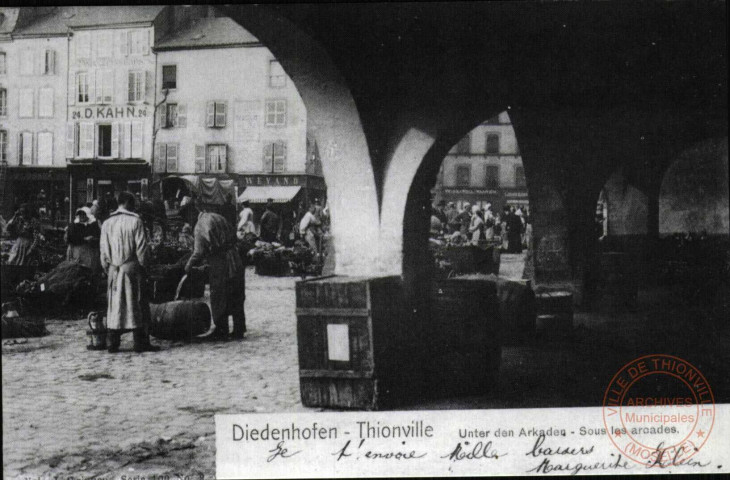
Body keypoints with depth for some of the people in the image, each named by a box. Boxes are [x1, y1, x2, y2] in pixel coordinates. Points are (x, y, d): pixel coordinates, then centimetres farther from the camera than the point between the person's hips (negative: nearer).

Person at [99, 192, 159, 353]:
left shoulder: (107, 223, 6)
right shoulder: (135, 221, -7)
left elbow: (103, 249, 7)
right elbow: (141, 247, -8)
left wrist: (107, 268, 14)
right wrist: (143, 264, 3)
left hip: (114, 270, 4)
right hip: (132, 268, -4)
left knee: (114, 305, 7)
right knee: (137, 305, 1)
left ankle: (113, 344, 7)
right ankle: (140, 342, 0)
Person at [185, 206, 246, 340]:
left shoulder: (200, 226, -5)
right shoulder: (219, 218, 12)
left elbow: (199, 252, -11)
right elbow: (234, 237, 14)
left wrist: (189, 265, 3)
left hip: (219, 265, -6)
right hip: (235, 262, 6)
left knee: (219, 300, 7)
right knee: (237, 300, 13)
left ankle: (221, 332, 11)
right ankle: (239, 331, 18)